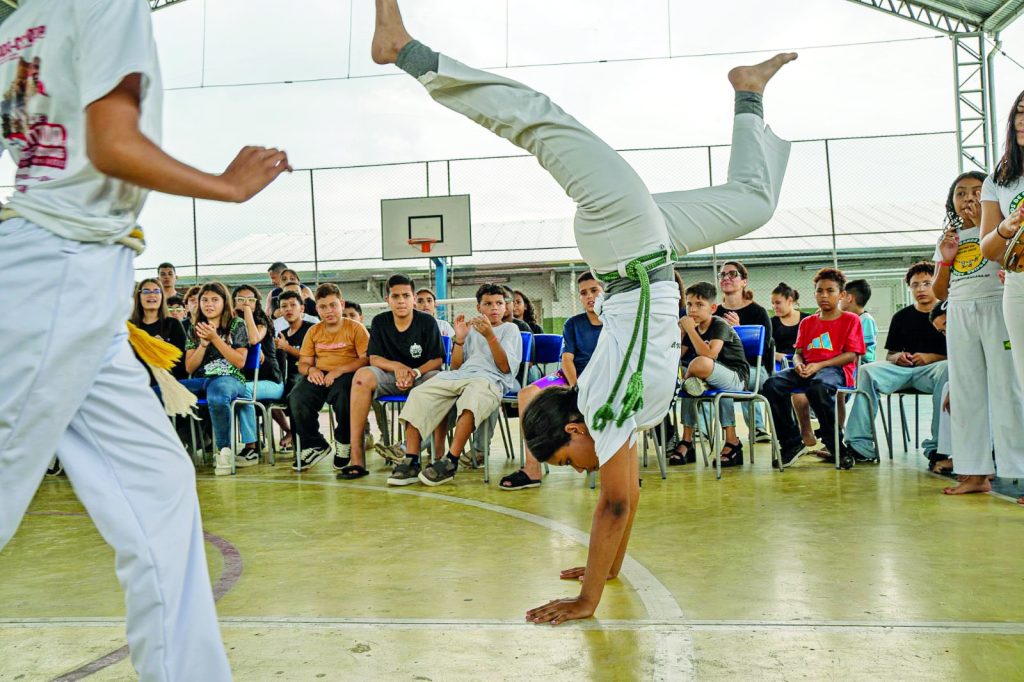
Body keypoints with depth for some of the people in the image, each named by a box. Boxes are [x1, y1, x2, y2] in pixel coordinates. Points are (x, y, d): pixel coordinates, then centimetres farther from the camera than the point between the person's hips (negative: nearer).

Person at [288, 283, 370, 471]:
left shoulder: (355, 328, 3)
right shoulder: (314, 331, 17)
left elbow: (366, 359, -8)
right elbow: (303, 363, 16)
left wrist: (339, 370, -20)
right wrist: (311, 370, -9)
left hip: (347, 376, -4)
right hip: (320, 376, 4)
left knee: (342, 395, -38)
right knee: (296, 398, -25)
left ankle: (344, 442, -9)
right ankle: (314, 445, -4)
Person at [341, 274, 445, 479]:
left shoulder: (427, 322, -1)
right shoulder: (380, 322, 6)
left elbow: (437, 360, -4)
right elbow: (374, 358, 1)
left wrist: (415, 373, -22)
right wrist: (396, 366, -19)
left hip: (421, 376, -2)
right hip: (390, 377, 2)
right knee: (363, 375, -29)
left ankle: (439, 449, -31)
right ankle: (356, 456, -31)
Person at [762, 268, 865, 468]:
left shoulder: (851, 320, 9)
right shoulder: (807, 322, 24)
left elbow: (851, 355, -2)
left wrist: (819, 365, -14)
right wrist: (798, 363, -8)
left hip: (835, 369, -5)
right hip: (806, 370, 5)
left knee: (818, 387, -42)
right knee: (772, 385, -26)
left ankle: (835, 444, -23)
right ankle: (792, 443, -16)